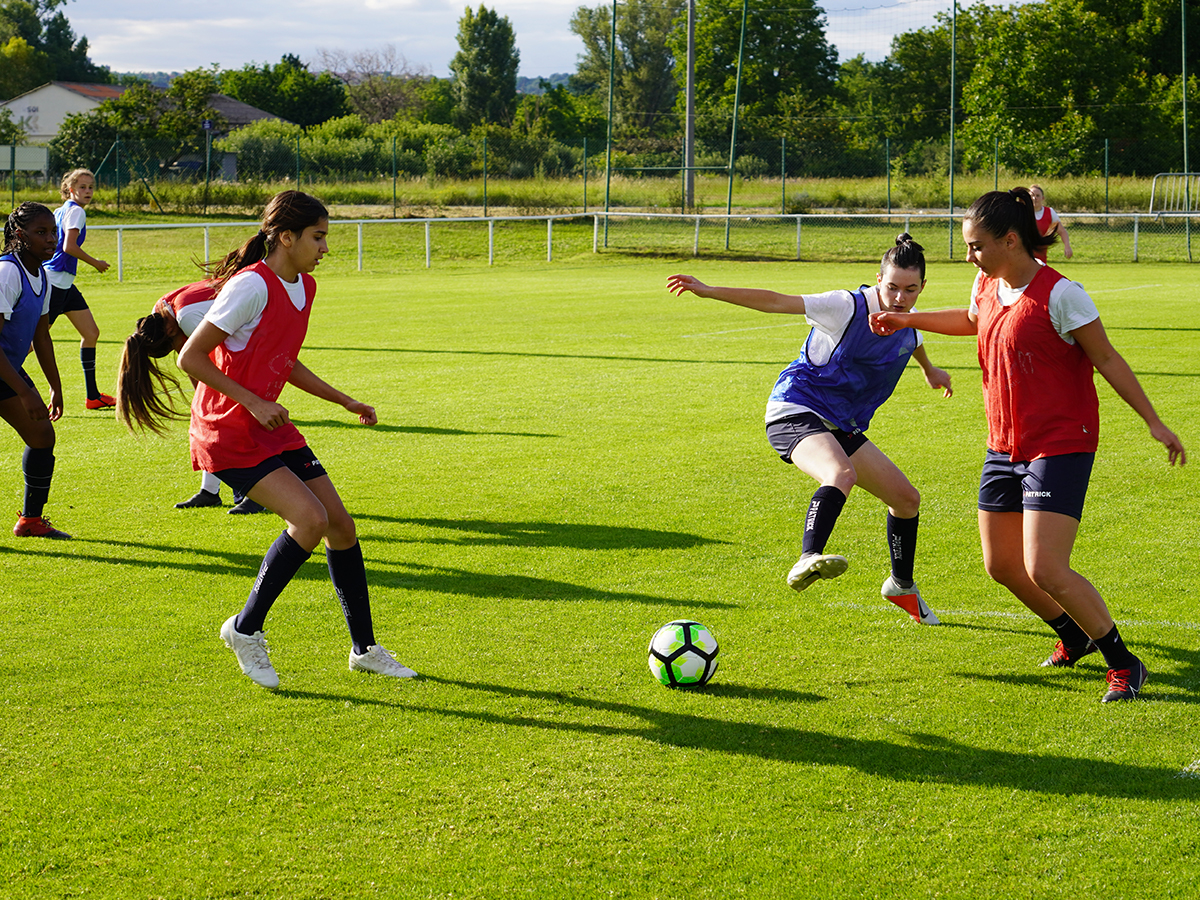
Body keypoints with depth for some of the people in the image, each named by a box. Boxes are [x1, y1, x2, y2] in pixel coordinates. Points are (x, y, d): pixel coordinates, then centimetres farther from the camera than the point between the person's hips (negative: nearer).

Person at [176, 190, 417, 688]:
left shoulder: (303, 287, 8)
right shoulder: (252, 286, -20)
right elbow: (190, 358, -19)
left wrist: (345, 401, 19)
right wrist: (252, 403, -22)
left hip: (270, 426, 9)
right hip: (228, 433, -9)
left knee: (340, 525, 4)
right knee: (310, 519, -22)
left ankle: (365, 648, 18)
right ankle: (245, 629, -4)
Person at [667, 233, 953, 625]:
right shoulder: (848, 307, -18)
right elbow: (776, 302, -21)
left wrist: (929, 369, 51)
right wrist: (709, 291, -26)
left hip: (842, 427, 8)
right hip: (796, 411, -8)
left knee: (907, 499, 11)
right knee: (842, 475, -39)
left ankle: (901, 586, 35)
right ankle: (807, 561, -56)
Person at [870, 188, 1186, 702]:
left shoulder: (1059, 294, -19)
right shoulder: (987, 286, 4)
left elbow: (1107, 360, -13)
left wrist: (1153, 421, -13)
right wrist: (909, 320, 25)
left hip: (1060, 446, -8)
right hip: (1004, 445, 8)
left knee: (1045, 571, -17)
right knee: (1002, 566, 12)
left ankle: (1124, 664, -1)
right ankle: (1074, 636, 37)